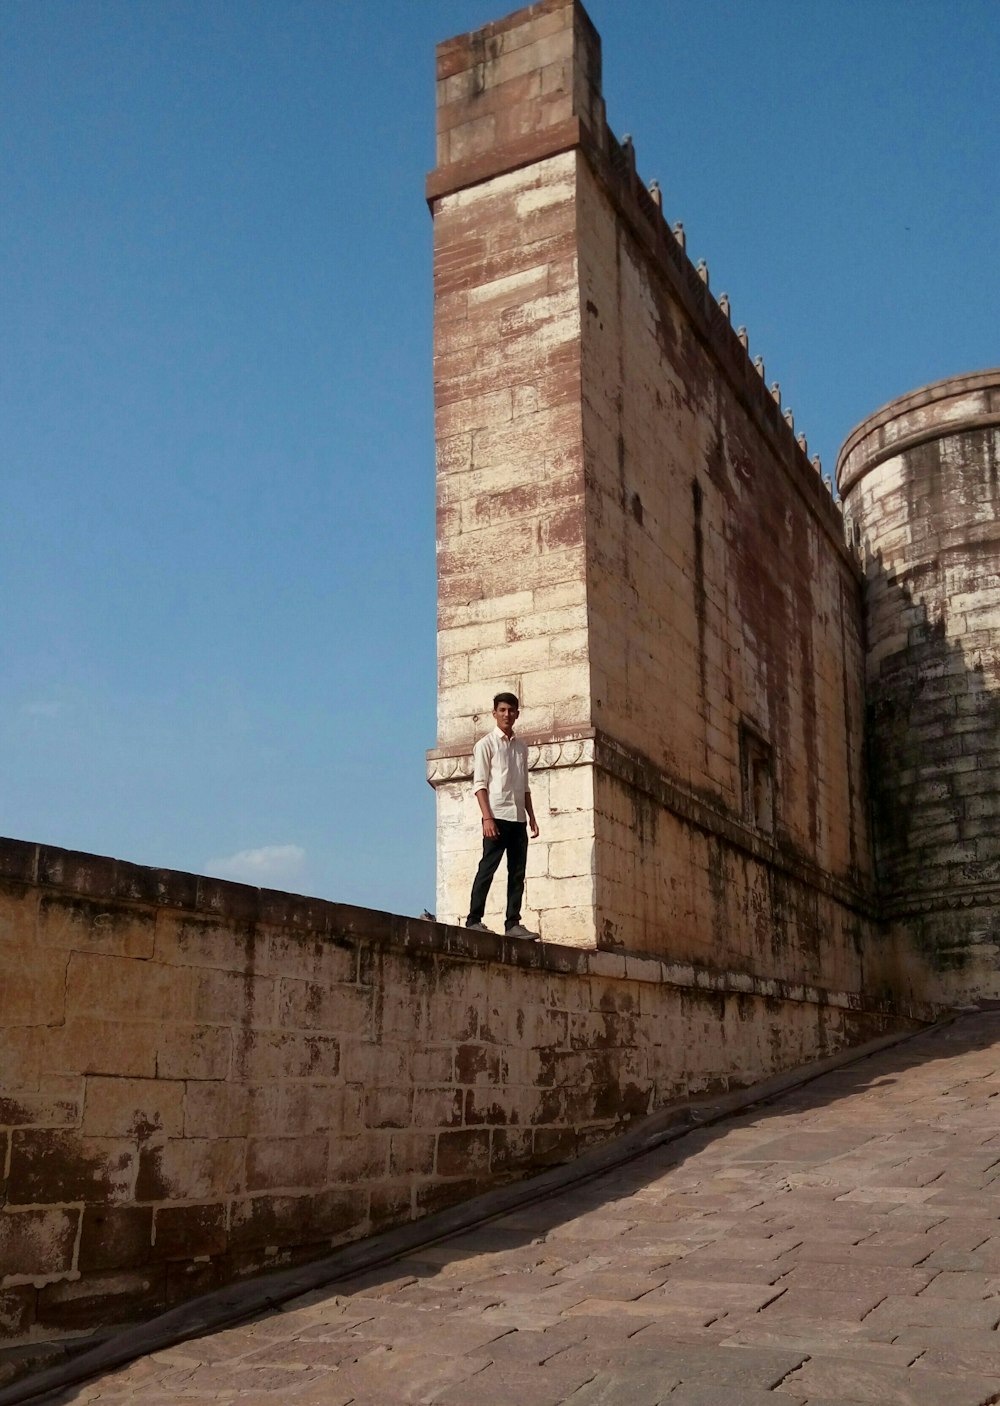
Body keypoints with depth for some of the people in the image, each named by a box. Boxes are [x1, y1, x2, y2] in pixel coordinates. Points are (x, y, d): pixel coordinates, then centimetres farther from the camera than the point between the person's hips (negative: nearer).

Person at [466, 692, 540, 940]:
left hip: (518, 818, 6)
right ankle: (474, 920, -3)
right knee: (487, 868, -7)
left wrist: (532, 817, 12)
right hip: (497, 816, -6)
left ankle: (513, 923, 5)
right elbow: (480, 784, -6)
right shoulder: (486, 744, 1)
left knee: (517, 872, 3)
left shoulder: (521, 747, 18)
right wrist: (487, 817, -15)